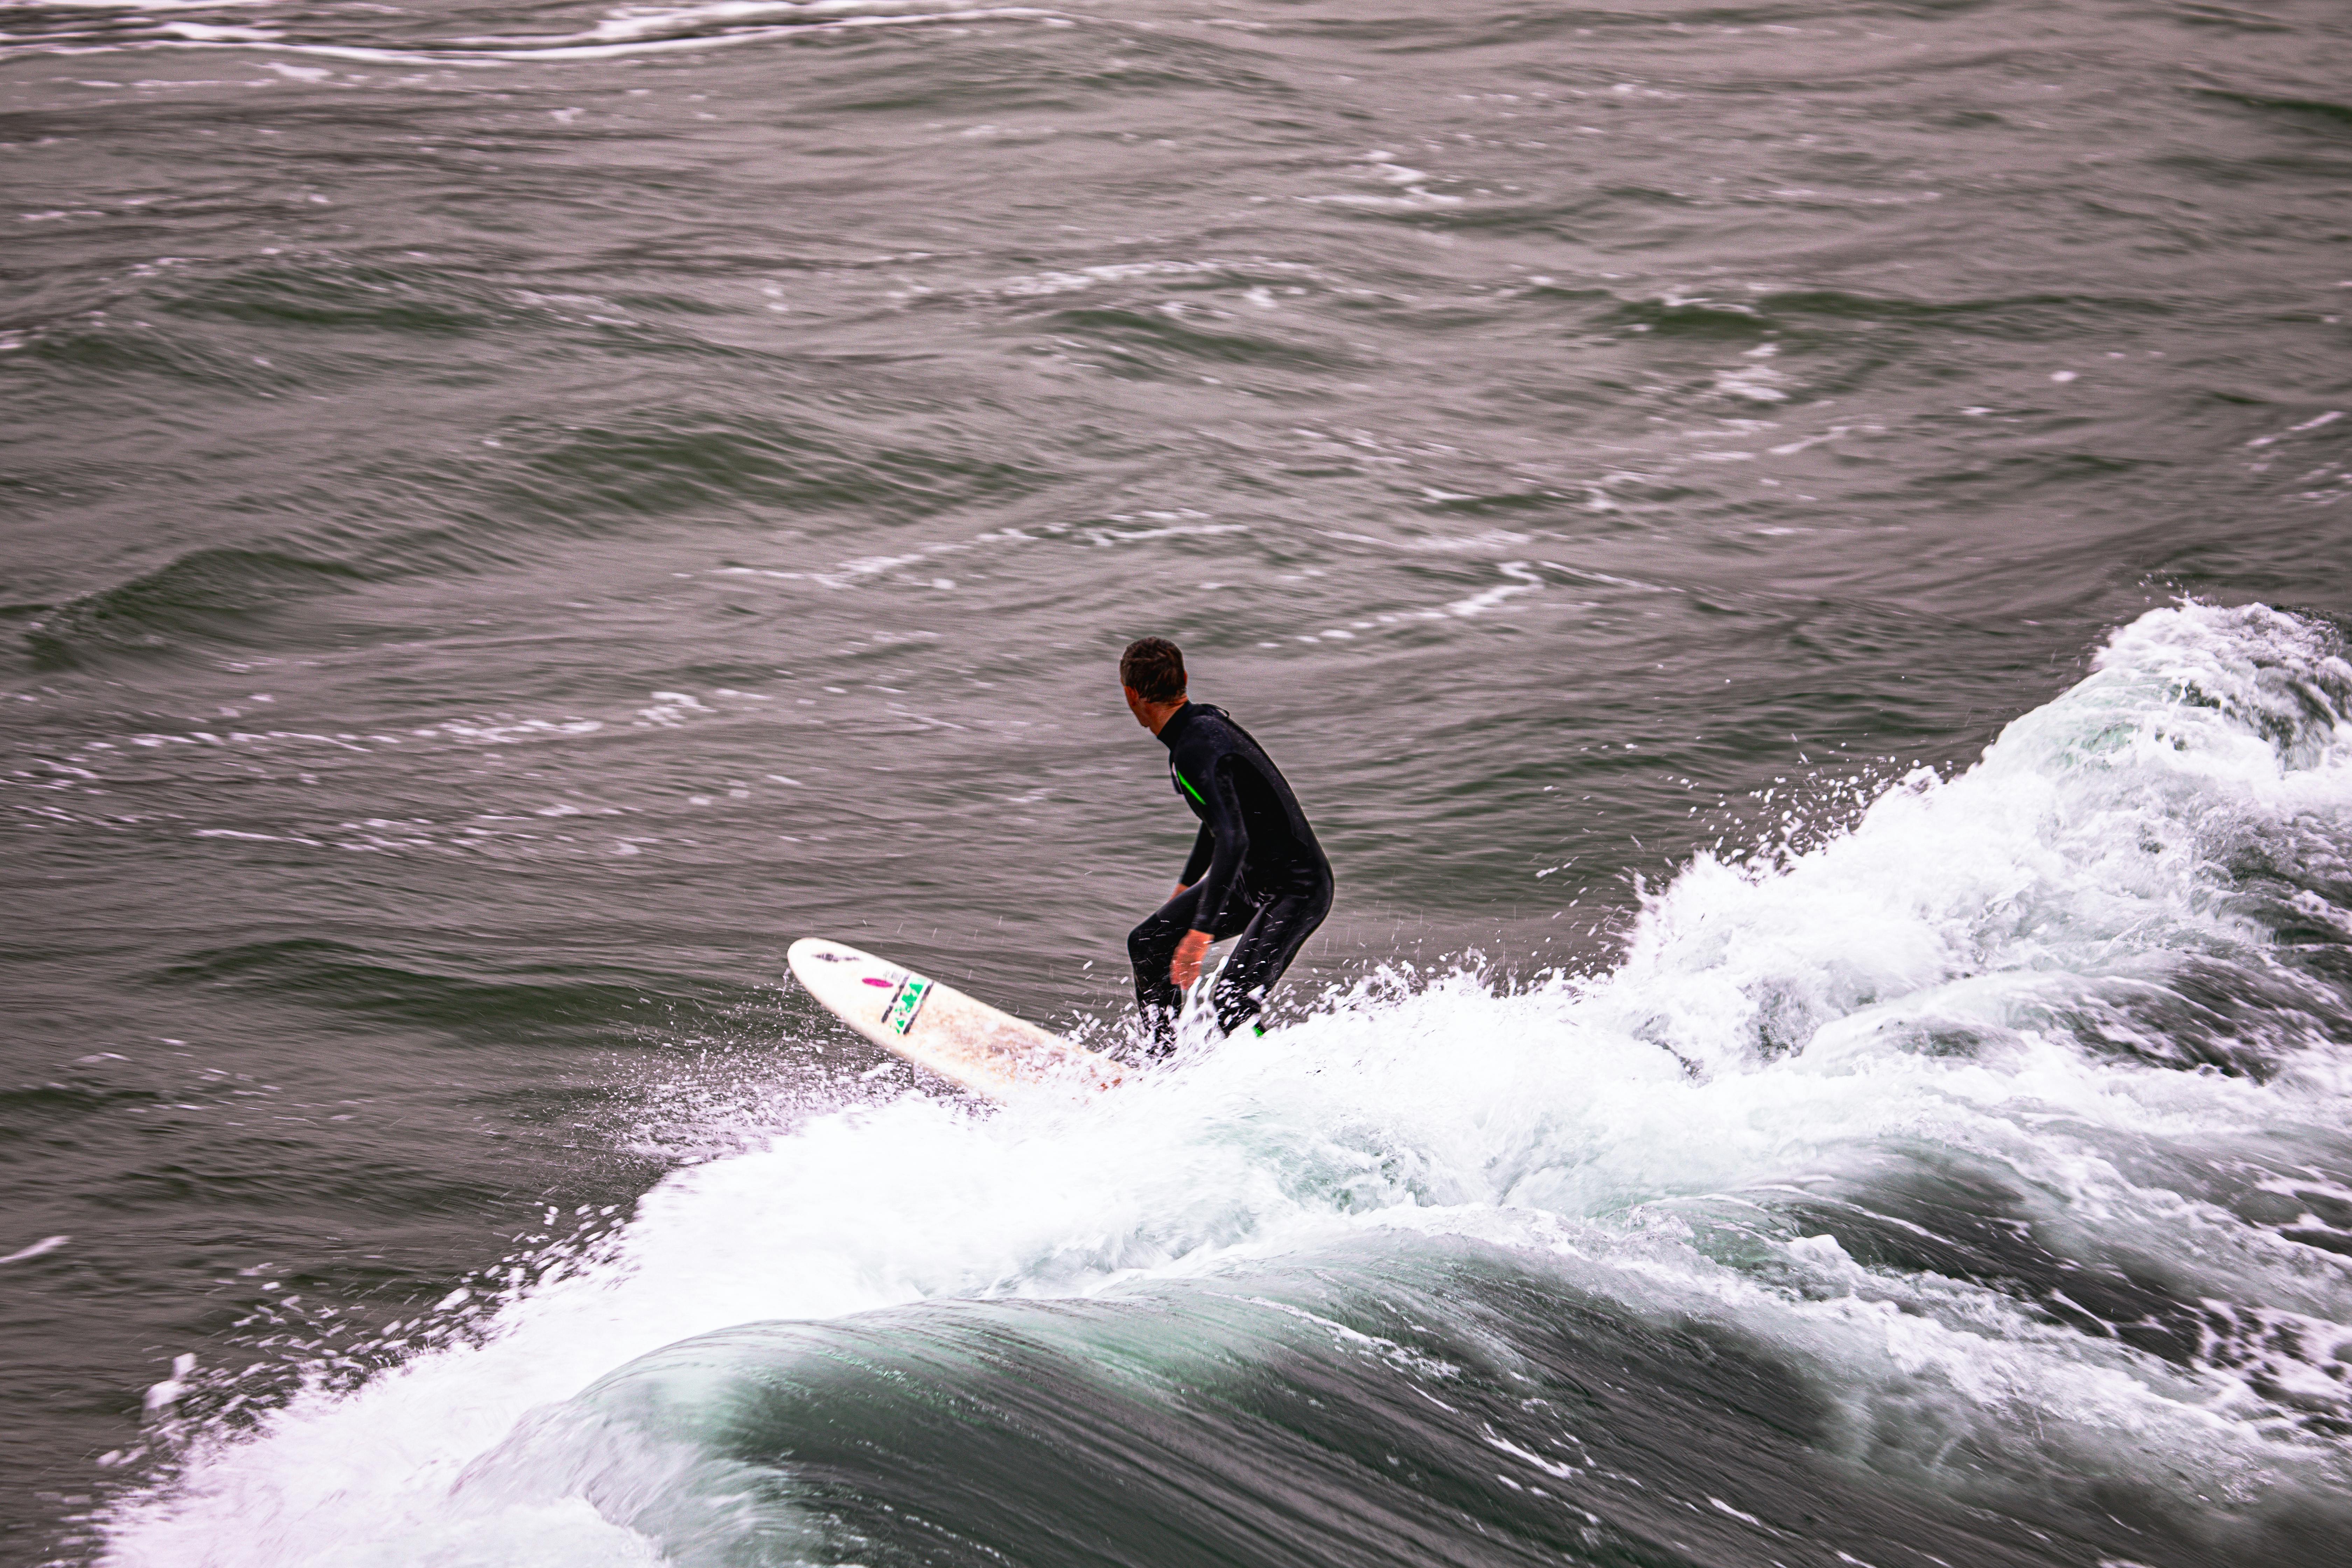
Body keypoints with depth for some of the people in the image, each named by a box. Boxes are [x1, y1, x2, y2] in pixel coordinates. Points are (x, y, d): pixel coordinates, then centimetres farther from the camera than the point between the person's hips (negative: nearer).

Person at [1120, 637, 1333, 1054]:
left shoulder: (1195, 752, -26)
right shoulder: (1206, 721, 5)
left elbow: (1233, 840, -37)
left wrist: (1202, 930, -40)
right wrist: (1186, 886, 34)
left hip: (1298, 890, -10)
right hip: (1251, 879, 10)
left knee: (1232, 1007, -23)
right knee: (1148, 945, 12)